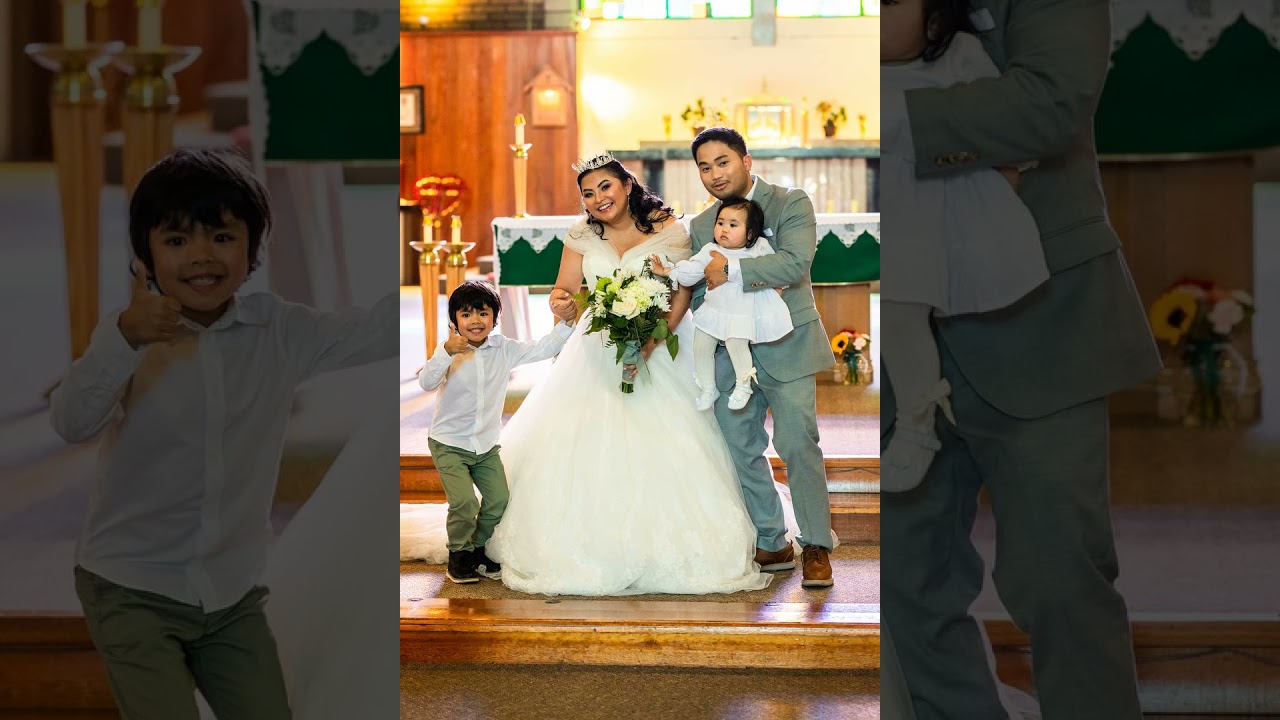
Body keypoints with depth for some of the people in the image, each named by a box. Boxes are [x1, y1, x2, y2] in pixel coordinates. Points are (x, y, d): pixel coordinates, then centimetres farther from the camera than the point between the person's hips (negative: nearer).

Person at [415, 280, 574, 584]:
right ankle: (459, 554, 11)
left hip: (487, 445, 4)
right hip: (449, 444, -4)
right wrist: (446, 353, -43)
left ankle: (480, 550, 26)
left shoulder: (504, 349, -2)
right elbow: (426, 382, -28)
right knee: (464, 503, -16)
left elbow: (544, 349, 1)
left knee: (499, 501, 1)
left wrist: (565, 321, -13)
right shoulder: (450, 350, -13)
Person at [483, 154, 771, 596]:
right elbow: (564, 288, 1)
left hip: (658, 349, -3)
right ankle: (588, 550, 7)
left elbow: (683, 294, -10)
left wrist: (649, 344, -22)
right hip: (595, 356, 3)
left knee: (660, 449, -9)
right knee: (581, 447, -3)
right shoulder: (581, 235, 4)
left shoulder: (668, 230, -6)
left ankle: (667, 551, 3)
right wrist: (561, 304, -25)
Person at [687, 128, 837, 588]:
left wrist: (730, 270, -21)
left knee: (798, 444, -9)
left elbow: (795, 264, -22)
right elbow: (699, 294, 15)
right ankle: (772, 545, 20)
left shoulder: (790, 204, -7)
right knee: (741, 450, 8)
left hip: (785, 347, -6)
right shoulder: (700, 226, 10)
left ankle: (816, 547, 1)